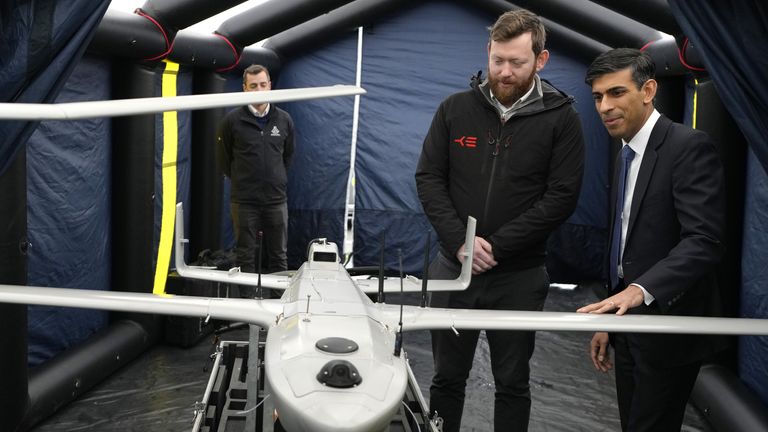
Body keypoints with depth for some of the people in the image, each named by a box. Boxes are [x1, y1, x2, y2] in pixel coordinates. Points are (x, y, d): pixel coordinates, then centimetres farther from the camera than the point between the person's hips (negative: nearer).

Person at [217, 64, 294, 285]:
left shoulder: (284, 120, 4)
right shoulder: (232, 120, -4)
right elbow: (223, 159, 7)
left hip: (276, 200, 2)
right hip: (244, 201, -2)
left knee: (279, 257, 9)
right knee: (246, 257, 6)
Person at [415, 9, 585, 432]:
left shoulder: (561, 118, -5)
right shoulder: (455, 108, 1)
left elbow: (562, 196, -10)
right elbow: (428, 178, 1)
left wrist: (497, 246, -16)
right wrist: (459, 241, -13)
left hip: (518, 276, -2)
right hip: (453, 267, 2)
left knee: (512, 383, 12)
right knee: (447, 377, 14)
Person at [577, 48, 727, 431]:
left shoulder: (690, 147, -15)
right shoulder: (627, 155, 11)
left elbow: (704, 241, -26)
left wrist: (640, 290, -39)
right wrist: (610, 318, 15)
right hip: (631, 324, 8)